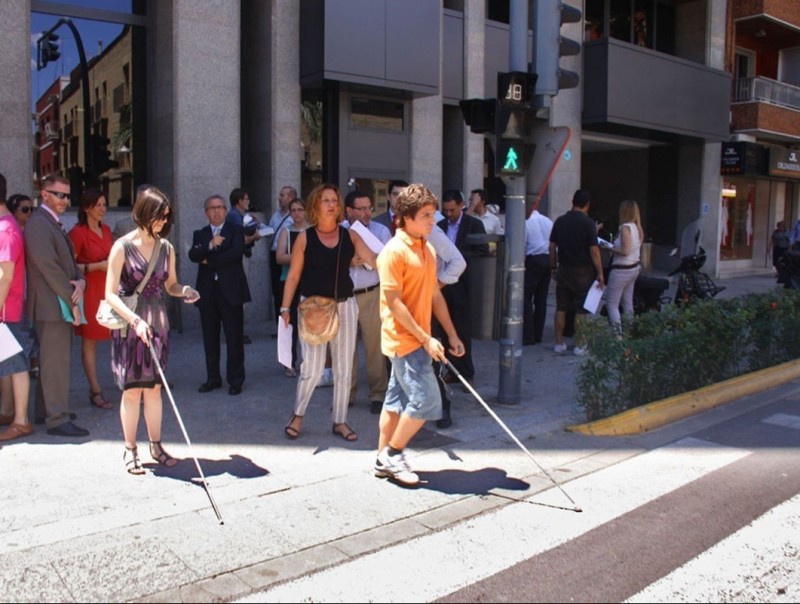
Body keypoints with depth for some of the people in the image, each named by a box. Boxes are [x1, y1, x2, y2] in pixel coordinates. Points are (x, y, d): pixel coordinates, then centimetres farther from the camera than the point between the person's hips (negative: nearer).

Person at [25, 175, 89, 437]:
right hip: (51, 305, -10)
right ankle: (57, 419, -1)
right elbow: (49, 267, -19)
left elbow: (69, 261, 17)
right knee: (56, 362, -6)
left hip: (64, 303, 10)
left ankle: (45, 410, 27)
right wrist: (72, 298, -15)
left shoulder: (55, 224, 17)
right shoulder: (38, 224, -14)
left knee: (53, 359, 16)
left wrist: (80, 281, -4)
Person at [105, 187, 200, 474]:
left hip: (157, 322, 4)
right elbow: (111, 293, -12)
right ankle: (130, 450, 13)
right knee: (132, 389, 1)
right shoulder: (123, 246, -9)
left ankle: (156, 445, 20)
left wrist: (184, 291, -8)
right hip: (128, 324, -4)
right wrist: (135, 320, -24)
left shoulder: (165, 247, 5)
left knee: (154, 388, 9)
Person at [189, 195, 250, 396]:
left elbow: (236, 253, -13)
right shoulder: (200, 234, 14)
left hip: (231, 290, -3)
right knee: (210, 338, 8)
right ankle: (213, 378, 19)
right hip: (207, 292, 3)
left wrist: (209, 261, -8)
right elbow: (193, 255, -4)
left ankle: (235, 380, 7)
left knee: (234, 337, -1)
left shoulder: (236, 230, 5)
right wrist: (210, 245, -21)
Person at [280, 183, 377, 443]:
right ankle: (298, 415, 21)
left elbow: (374, 260, -7)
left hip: (344, 306, 3)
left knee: (343, 368, 8)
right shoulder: (305, 238, -3)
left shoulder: (350, 236, 2)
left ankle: (340, 421, 21)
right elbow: (293, 275, -1)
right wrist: (285, 308, -4)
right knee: (312, 367, -3)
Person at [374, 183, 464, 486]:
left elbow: (435, 296, 16)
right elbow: (394, 303, -19)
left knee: (397, 401, 14)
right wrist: (425, 338, -19)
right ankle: (392, 454, 10)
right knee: (426, 400, -7)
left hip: (418, 340, 8)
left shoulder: (428, 250, 11)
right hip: (404, 340, -8)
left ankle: (384, 460, 25)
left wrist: (452, 334, 13)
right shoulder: (394, 251, -16)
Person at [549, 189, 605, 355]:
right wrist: (600, 273, -8)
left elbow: (552, 247, 5)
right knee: (581, 310, 2)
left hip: (564, 270, 4)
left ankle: (559, 343, 13)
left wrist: (554, 267, 15)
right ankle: (579, 346, 6)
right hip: (582, 272, -4)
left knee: (561, 308, 10)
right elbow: (594, 250, -13)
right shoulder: (588, 223, -11)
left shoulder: (560, 221, 3)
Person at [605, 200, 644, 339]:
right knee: (628, 303, 17)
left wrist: (610, 248, -13)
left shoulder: (625, 227, -19)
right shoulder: (637, 227, 7)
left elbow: (625, 251, -25)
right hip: (634, 268, 9)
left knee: (611, 304, -3)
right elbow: (634, 249, 12)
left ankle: (618, 335, -10)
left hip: (622, 269, -9)